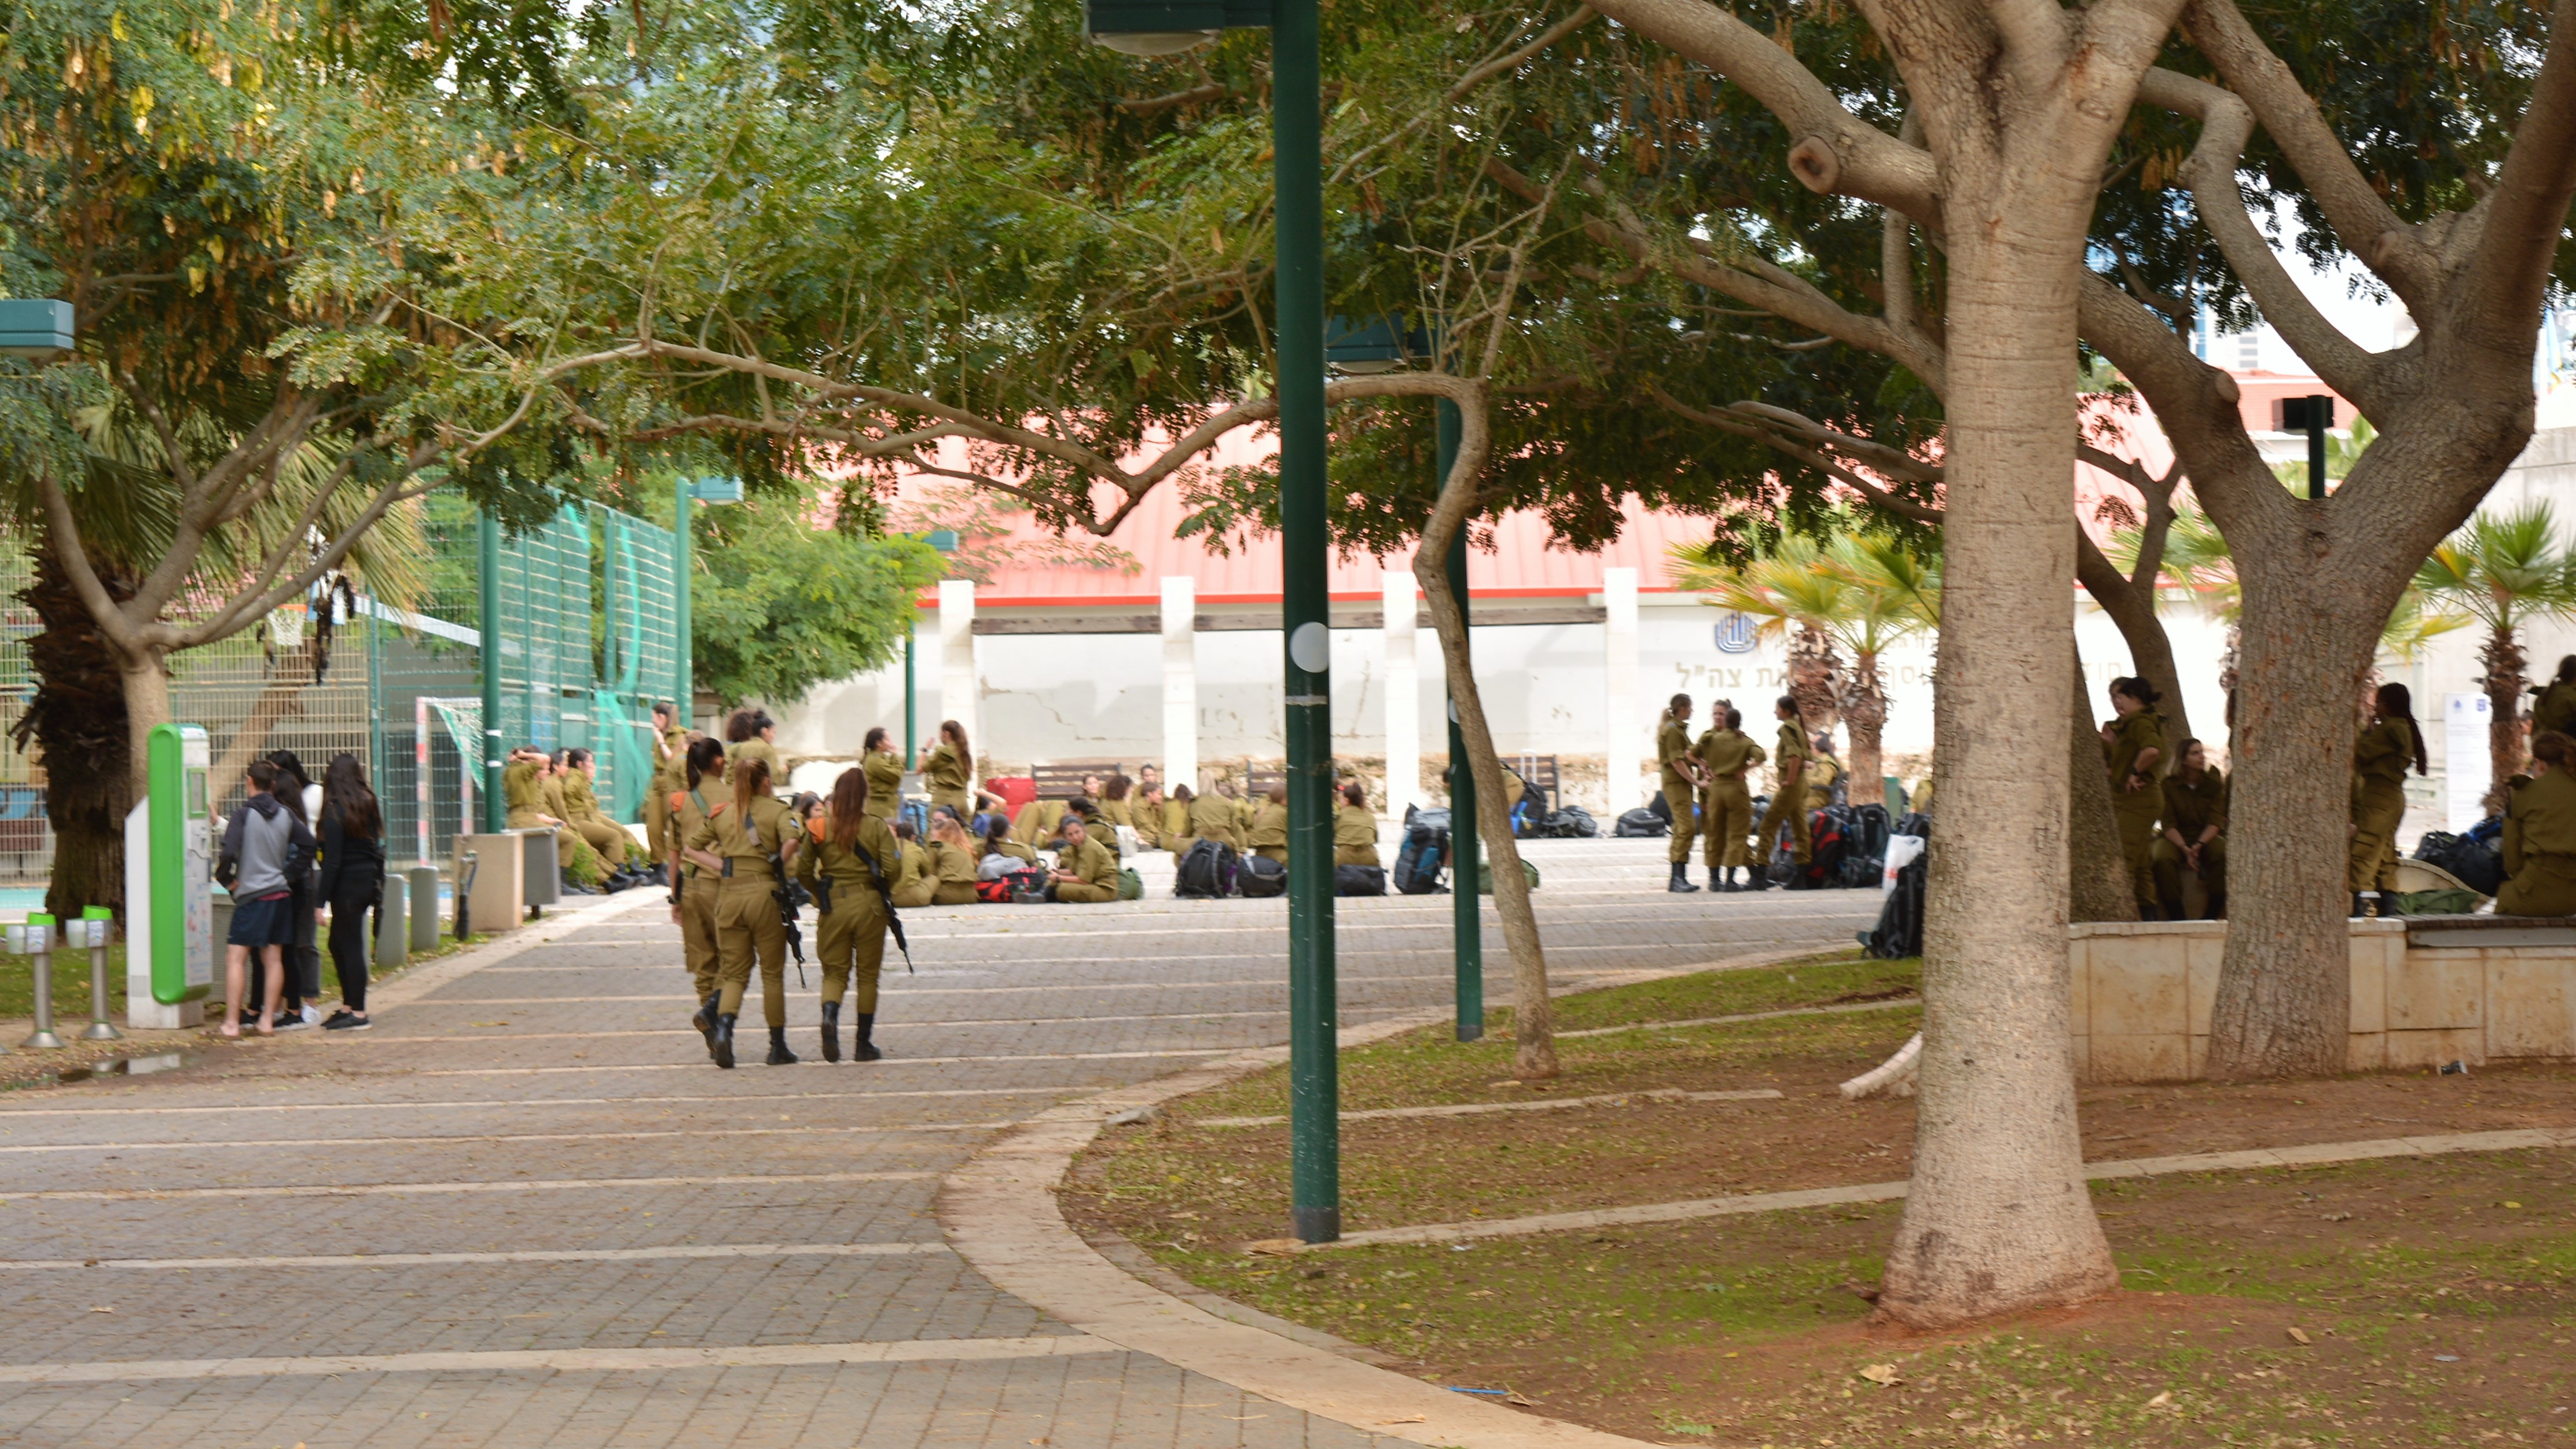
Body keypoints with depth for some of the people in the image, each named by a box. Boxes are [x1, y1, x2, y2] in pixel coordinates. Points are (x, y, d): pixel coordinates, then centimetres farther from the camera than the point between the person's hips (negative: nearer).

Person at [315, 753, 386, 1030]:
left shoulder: (336, 811, -14)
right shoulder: (369, 805, 7)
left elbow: (332, 861, -16)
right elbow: (377, 849, 12)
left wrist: (321, 901, -12)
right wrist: (378, 888, 18)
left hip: (347, 884, -7)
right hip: (369, 880, 7)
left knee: (350, 946, -1)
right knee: (339, 944, 16)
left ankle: (357, 1013, 3)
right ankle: (349, 1006, 19)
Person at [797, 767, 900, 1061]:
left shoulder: (819, 827, -1)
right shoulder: (877, 827, -5)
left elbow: (803, 871, -2)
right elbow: (891, 869, -9)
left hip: (833, 905, 1)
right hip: (869, 905, -1)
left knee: (835, 972, 10)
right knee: (867, 975, 11)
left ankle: (830, 1015, -22)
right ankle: (863, 1043, 14)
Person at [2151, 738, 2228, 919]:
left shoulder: (2214, 783, 1)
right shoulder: (2169, 785, -4)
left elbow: (2216, 821, -7)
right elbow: (2169, 825, -8)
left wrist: (2198, 846, -24)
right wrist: (2185, 849, -26)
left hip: (2206, 837, 1)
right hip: (2176, 838, -1)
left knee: (2223, 855, -32)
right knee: (2163, 859, -35)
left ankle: (2213, 916, -25)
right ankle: (2176, 916, -30)